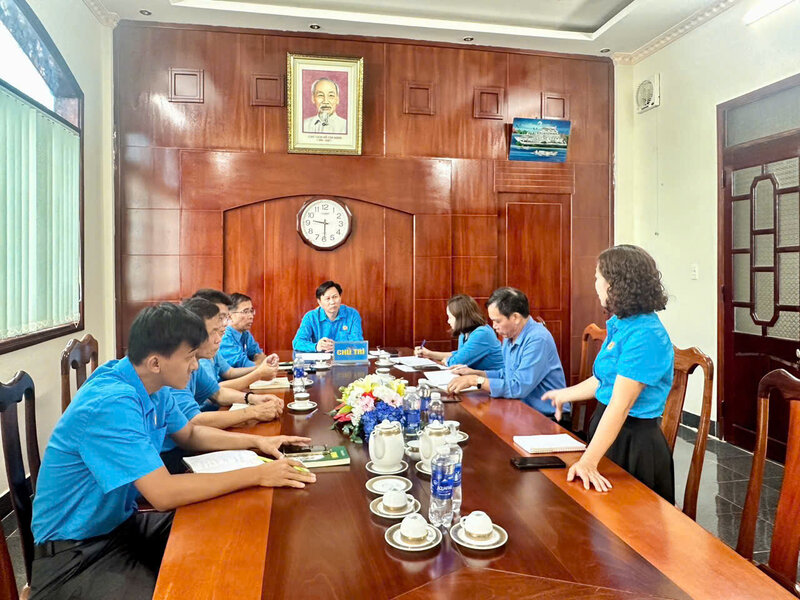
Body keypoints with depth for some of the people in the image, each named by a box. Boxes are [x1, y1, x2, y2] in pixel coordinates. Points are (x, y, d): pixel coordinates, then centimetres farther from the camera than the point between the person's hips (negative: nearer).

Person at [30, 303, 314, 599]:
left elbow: (190, 434, 16)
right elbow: (163, 493, -35)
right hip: (73, 551, -9)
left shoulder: (155, 389, -2)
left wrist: (256, 441, 3)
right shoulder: (112, 403, -30)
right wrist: (258, 474, -28)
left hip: (122, 522, 9)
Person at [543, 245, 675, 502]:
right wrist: (565, 394, 29)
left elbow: (620, 406, -29)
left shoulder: (646, 335, -25)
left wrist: (588, 462, -30)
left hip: (633, 441, -8)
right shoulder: (618, 324, 2)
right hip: (607, 430, 9)